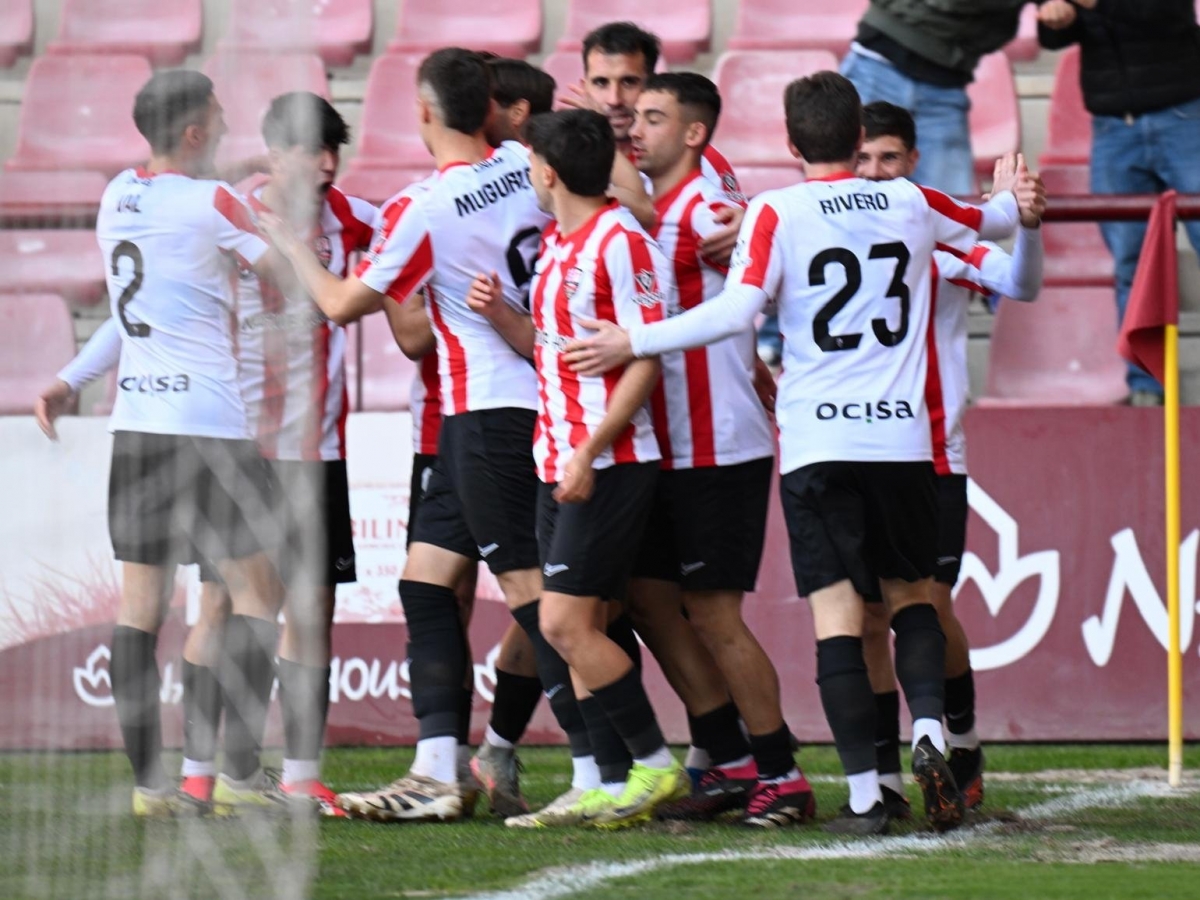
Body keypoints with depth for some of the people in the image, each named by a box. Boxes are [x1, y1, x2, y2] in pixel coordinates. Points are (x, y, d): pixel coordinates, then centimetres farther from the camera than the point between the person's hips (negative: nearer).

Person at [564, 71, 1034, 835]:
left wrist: (633, 342, -8)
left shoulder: (777, 212, -4)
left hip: (817, 443, -3)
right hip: (903, 436, 3)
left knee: (837, 614, -3)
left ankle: (865, 794, -9)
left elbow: (737, 311, -15)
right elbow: (998, 219, 27)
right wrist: (1019, 199, 51)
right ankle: (929, 731, -7)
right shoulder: (911, 204, 8)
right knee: (912, 594, 18)